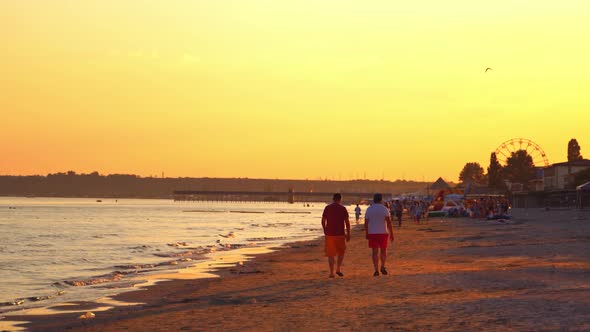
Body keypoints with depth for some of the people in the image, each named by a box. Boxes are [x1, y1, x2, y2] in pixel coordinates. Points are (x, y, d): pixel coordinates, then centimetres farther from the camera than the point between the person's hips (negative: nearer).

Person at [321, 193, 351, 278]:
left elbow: (323, 221, 5)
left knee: (330, 254, 6)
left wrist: (325, 231, 19)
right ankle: (338, 269, 5)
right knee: (341, 252, 18)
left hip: (329, 234, 1)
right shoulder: (343, 208, -3)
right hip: (340, 234, -1)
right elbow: (347, 222, -5)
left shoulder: (327, 208, 2)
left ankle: (331, 272, 2)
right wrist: (348, 234, 2)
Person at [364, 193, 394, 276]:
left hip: (372, 233, 2)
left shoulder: (369, 209, 3)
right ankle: (383, 267, 5)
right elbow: (389, 222, -10)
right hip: (383, 232, -2)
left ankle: (376, 270, 0)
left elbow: (366, 223, 4)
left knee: (375, 252, 4)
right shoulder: (384, 209, -5)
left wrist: (366, 234, 14)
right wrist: (391, 234, -6)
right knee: (383, 250, 16)